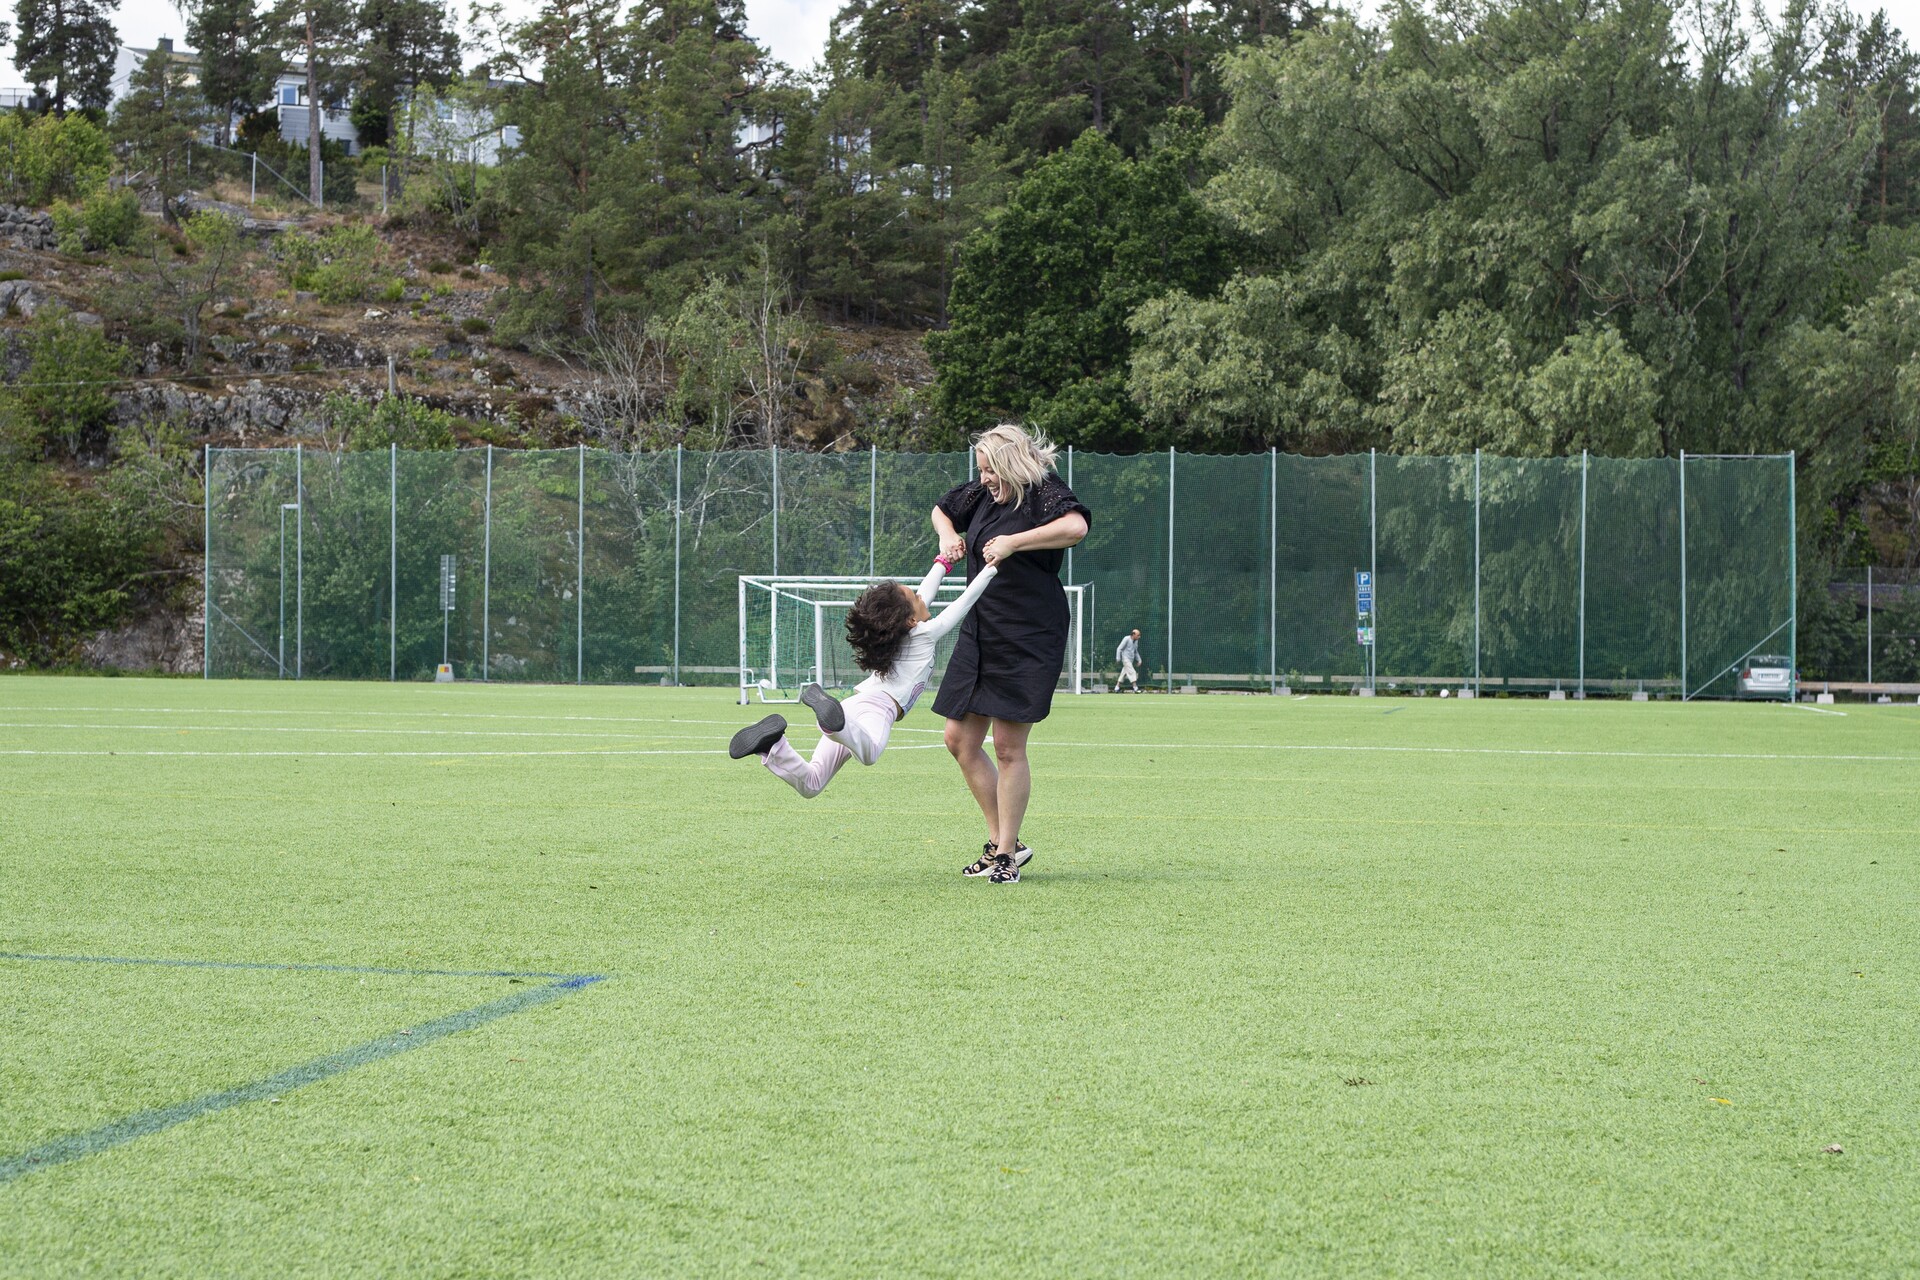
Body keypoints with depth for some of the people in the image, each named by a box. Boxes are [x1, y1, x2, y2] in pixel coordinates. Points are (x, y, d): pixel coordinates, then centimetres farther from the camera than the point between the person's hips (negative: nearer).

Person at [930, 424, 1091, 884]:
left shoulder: (1044, 492, -12)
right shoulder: (982, 493, 10)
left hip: (1030, 639, -8)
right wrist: (948, 536, 8)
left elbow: (1076, 526, -35)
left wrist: (1013, 542, -31)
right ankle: (1002, 841, 19)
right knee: (960, 740, 7)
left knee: (1008, 746, -7)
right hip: (979, 634, 8)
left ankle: (1007, 854, 5)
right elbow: (941, 510, 31)